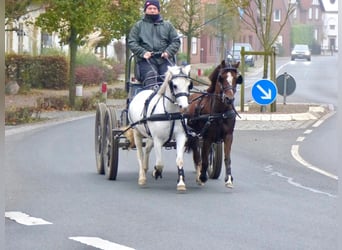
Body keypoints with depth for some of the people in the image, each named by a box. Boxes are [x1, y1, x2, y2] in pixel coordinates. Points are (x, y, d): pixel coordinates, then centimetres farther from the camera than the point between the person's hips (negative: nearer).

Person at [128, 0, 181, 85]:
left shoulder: (167, 25, 22)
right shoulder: (138, 26, 18)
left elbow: (176, 41, 17)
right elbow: (131, 43, 9)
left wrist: (168, 52, -3)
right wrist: (143, 52, -8)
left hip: (165, 60, 1)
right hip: (146, 61, -1)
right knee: (151, 77, -29)